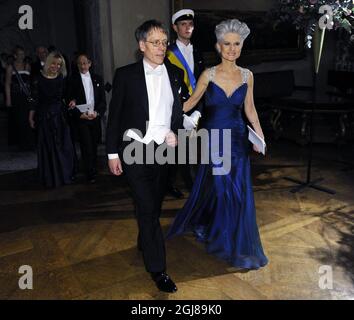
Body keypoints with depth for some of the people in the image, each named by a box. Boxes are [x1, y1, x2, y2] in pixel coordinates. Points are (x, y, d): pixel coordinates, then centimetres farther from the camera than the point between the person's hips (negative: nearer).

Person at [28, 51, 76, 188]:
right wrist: (31, 117, -4)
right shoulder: (39, 79, -5)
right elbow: (35, 99, -3)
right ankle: (51, 178, 17)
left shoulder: (62, 79, 3)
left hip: (60, 116, 2)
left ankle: (65, 175, 19)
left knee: (64, 146, 5)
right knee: (48, 147, 6)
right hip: (44, 116, -2)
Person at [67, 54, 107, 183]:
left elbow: (103, 99, 7)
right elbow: (70, 101, -1)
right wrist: (80, 114, -13)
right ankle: (90, 174, -2)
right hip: (81, 118, -3)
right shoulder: (72, 80, 2)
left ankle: (94, 169, 25)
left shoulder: (97, 79, 10)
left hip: (95, 117, 3)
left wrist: (97, 112, -9)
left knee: (94, 144, 10)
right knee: (86, 146, -9)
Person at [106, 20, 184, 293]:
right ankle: (158, 268, 7)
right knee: (147, 207, -4)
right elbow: (115, 115, -2)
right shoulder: (125, 75, -4)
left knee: (154, 205, 17)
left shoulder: (176, 75, 5)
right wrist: (113, 153, -3)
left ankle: (144, 242, 43)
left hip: (164, 149, 4)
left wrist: (175, 132, -3)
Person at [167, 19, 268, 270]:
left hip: (238, 138, 3)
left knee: (239, 190, 5)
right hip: (214, 138, -2)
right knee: (221, 187, 0)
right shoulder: (209, 74, -5)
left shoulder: (247, 75, 3)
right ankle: (228, 242, 24)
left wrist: (260, 136, 6)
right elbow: (191, 102, 2)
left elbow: (250, 109, 9)